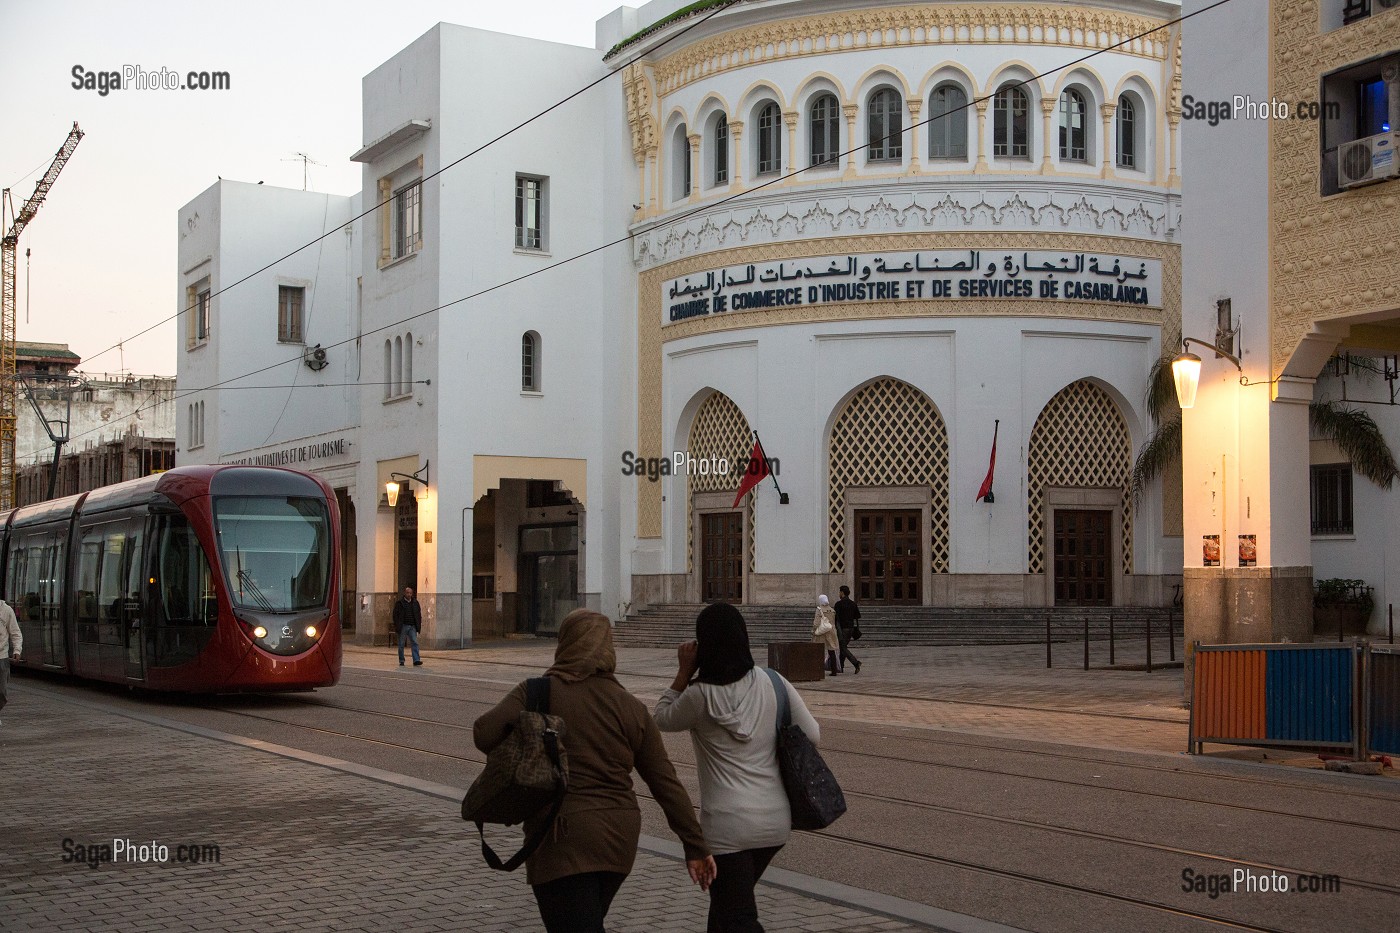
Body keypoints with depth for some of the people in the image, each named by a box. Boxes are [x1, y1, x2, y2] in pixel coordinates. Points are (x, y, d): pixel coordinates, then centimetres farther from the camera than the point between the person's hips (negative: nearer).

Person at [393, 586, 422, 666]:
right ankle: (401, 661, 13)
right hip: (403, 626, -2)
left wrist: (418, 625, 6)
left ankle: (416, 661, -14)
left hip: (412, 626, 2)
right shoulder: (399, 603, 0)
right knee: (401, 644, 4)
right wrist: (397, 626, -10)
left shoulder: (415, 603, 11)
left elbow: (419, 614, 15)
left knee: (415, 643, -9)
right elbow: (395, 615, -3)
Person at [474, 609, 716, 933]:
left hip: (564, 839, -5)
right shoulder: (630, 707, 4)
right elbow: (666, 783, 3)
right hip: (619, 838, 5)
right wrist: (695, 845, 6)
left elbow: (486, 731, -21)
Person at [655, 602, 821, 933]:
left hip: (728, 825, -6)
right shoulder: (772, 682, -3)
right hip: (776, 819, 6)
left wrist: (684, 672, 2)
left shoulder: (700, 696, -13)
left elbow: (662, 719, 6)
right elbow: (811, 735, 1)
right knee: (728, 898, 26)